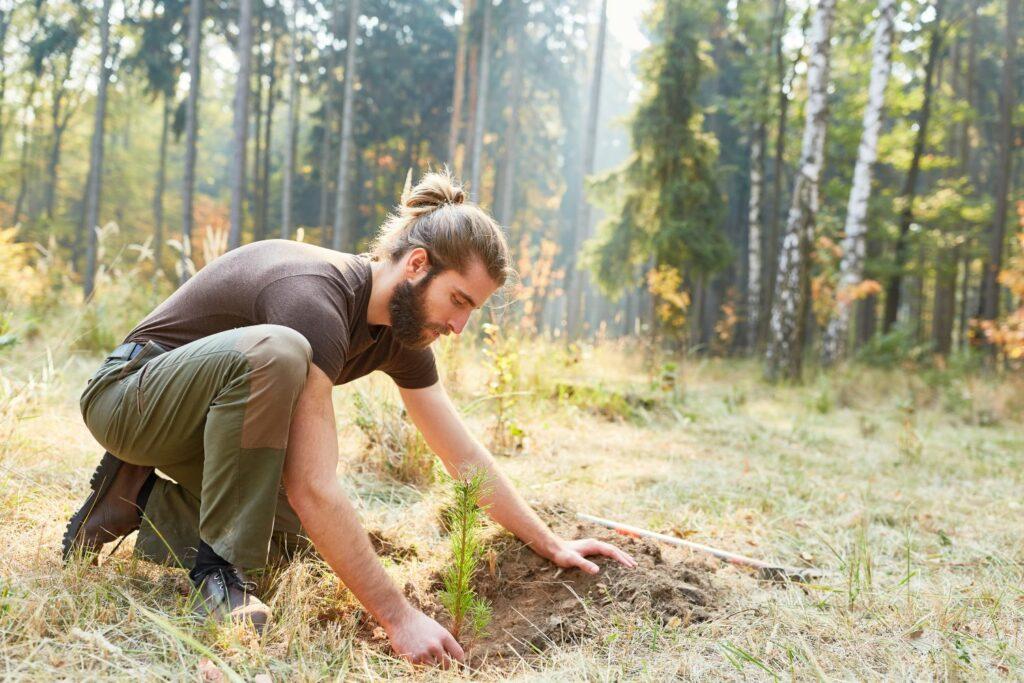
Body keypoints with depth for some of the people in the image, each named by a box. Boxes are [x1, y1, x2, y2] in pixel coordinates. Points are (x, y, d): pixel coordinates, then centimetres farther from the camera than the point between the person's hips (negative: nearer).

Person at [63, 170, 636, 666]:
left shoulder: (403, 329, -5)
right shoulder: (316, 298, -33)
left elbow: (465, 456, 4)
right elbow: (313, 487, -38)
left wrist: (551, 545, 3)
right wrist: (400, 619, -36)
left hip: (212, 422, 9)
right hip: (130, 394, -9)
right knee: (275, 351, -36)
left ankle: (147, 501, 10)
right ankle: (220, 569, -23)